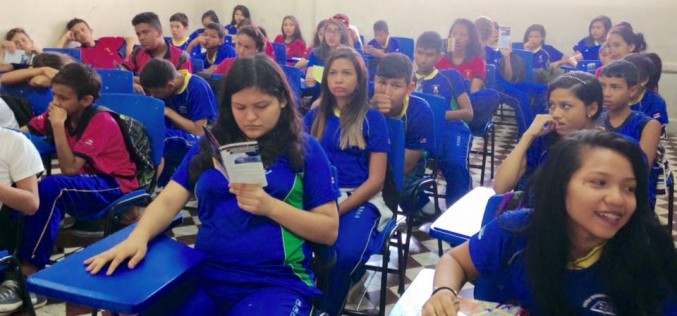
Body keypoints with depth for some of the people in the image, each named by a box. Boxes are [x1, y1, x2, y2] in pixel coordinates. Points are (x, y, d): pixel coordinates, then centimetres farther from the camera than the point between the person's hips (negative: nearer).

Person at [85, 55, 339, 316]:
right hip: (205, 274, 3)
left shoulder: (304, 149, 3)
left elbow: (329, 231, 1)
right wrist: (139, 236, -15)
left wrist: (270, 206, -13)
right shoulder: (210, 144, 14)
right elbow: (168, 201, 6)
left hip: (278, 282, -3)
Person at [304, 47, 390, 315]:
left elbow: (376, 180, -3)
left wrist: (338, 210, -15)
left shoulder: (373, 119, 2)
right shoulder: (314, 116, 13)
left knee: (347, 252, -32)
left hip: (360, 199, -2)